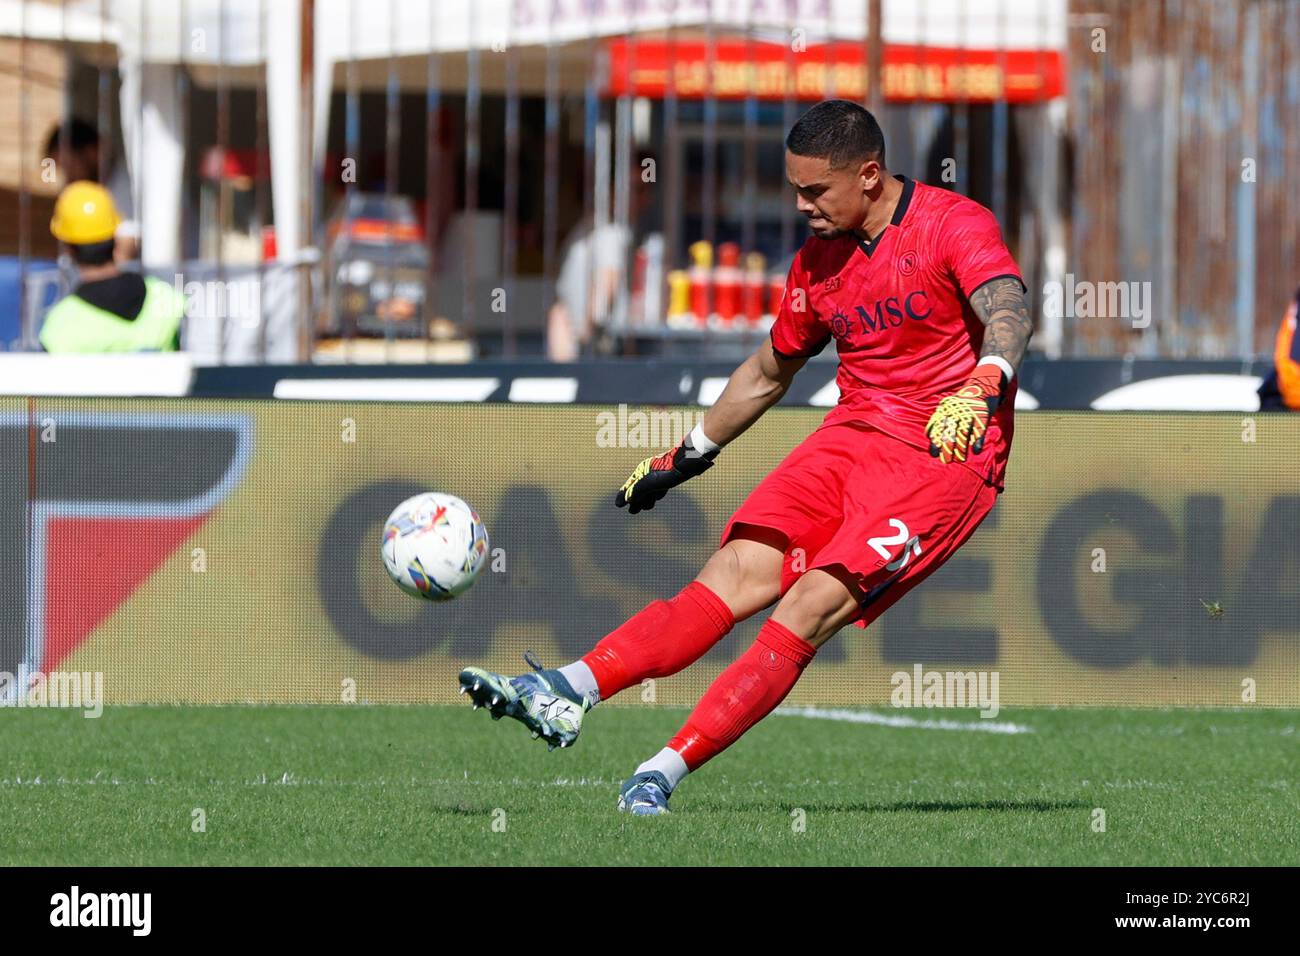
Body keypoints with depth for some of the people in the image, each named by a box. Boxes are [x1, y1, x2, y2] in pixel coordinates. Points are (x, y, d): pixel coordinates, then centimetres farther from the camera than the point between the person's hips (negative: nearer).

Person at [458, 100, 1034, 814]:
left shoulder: (954, 224, -9)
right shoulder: (818, 260, 14)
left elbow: (1009, 311, -27)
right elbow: (769, 372, 28)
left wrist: (983, 385, -47)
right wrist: (687, 456, 31)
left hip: (948, 453, -6)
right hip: (851, 434, 6)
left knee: (813, 606, -20)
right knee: (737, 573, -12)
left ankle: (666, 772, -26)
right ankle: (568, 691, -26)